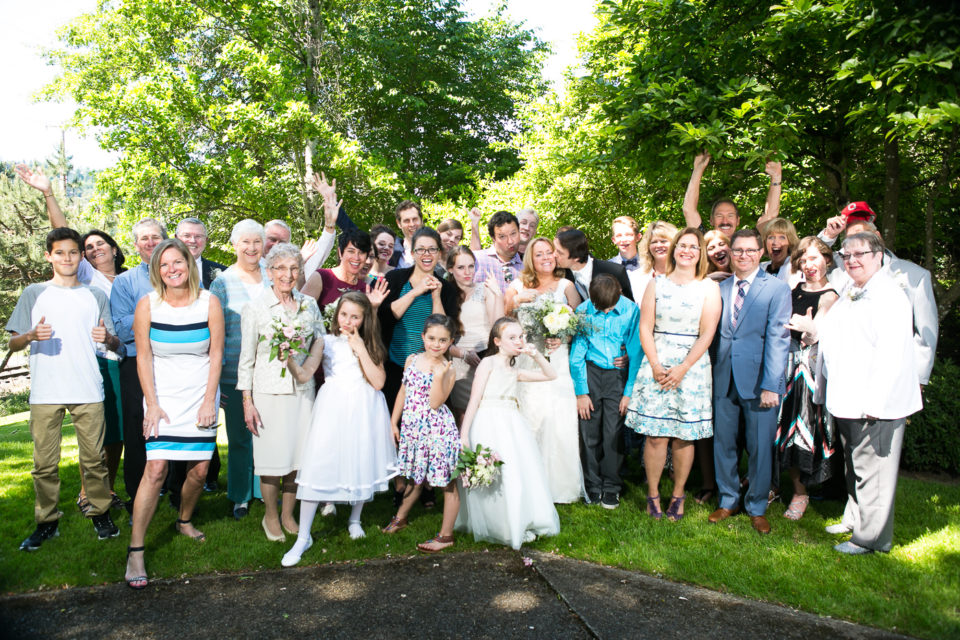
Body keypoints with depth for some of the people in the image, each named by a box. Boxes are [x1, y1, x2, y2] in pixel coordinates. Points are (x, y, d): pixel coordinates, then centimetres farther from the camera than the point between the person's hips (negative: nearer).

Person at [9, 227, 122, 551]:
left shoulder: (96, 296, 12)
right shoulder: (34, 294, 9)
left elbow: (115, 343, 11)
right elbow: (13, 342, 9)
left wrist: (107, 337, -12)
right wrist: (32, 335, -13)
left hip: (88, 391, 0)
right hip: (45, 393, 0)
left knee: (93, 458, 3)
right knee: (44, 463, 3)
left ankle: (100, 514, 16)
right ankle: (46, 522, 16)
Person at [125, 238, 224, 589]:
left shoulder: (209, 302, -5)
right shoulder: (147, 304, -5)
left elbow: (216, 355, -2)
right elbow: (143, 357, -2)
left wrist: (209, 400, -6)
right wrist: (152, 404, -7)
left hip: (200, 397, 2)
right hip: (163, 397, -1)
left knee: (199, 470, 4)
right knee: (155, 468, -11)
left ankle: (184, 521, 33)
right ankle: (135, 550, -1)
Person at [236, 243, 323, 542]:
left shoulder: (309, 304, 5)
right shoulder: (255, 308, -5)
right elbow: (246, 359, -3)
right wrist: (247, 402, -6)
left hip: (302, 390, 3)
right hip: (268, 392, -3)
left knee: (298, 455, 8)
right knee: (273, 459, 2)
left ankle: (288, 514, 27)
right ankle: (270, 517, 24)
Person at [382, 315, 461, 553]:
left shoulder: (447, 369, -10)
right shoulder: (412, 360, 5)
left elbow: (435, 403, -19)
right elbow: (403, 393, 13)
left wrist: (438, 376, -28)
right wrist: (394, 422, 14)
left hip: (437, 429, -5)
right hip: (412, 426, 5)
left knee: (448, 482, 2)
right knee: (415, 477, 23)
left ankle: (446, 535, 15)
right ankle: (400, 517, 44)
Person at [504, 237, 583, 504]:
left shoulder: (565, 285, 9)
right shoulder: (517, 286, 12)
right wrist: (515, 302, -5)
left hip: (557, 360, -1)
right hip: (526, 362, 1)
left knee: (560, 421, -7)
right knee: (529, 420, -2)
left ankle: (561, 484, 8)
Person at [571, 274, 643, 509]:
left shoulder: (631, 311, -8)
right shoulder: (583, 311, -6)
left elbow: (636, 353, -4)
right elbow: (577, 354, 0)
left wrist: (629, 391, -6)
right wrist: (581, 392, -1)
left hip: (618, 375, -1)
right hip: (590, 372, 1)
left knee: (613, 434, -1)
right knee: (589, 433, 3)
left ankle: (611, 488, 16)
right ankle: (592, 486, 19)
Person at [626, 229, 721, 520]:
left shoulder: (709, 287, 4)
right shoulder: (656, 284, 8)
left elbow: (707, 335, -3)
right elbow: (645, 328, 4)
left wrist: (682, 368, -11)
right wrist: (656, 366, -8)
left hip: (692, 367, 0)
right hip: (656, 366, 1)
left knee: (684, 437, 4)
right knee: (655, 436, -1)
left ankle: (678, 495, 18)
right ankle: (652, 494, 13)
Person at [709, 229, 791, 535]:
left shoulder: (777, 288, -2)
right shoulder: (720, 288, 11)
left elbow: (778, 339, -9)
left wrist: (770, 385, -14)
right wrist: (711, 375, 3)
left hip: (758, 380, -3)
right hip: (725, 379, 4)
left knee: (760, 447, 5)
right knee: (723, 443, 11)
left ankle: (756, 507, 24)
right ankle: (728, 500, 28)